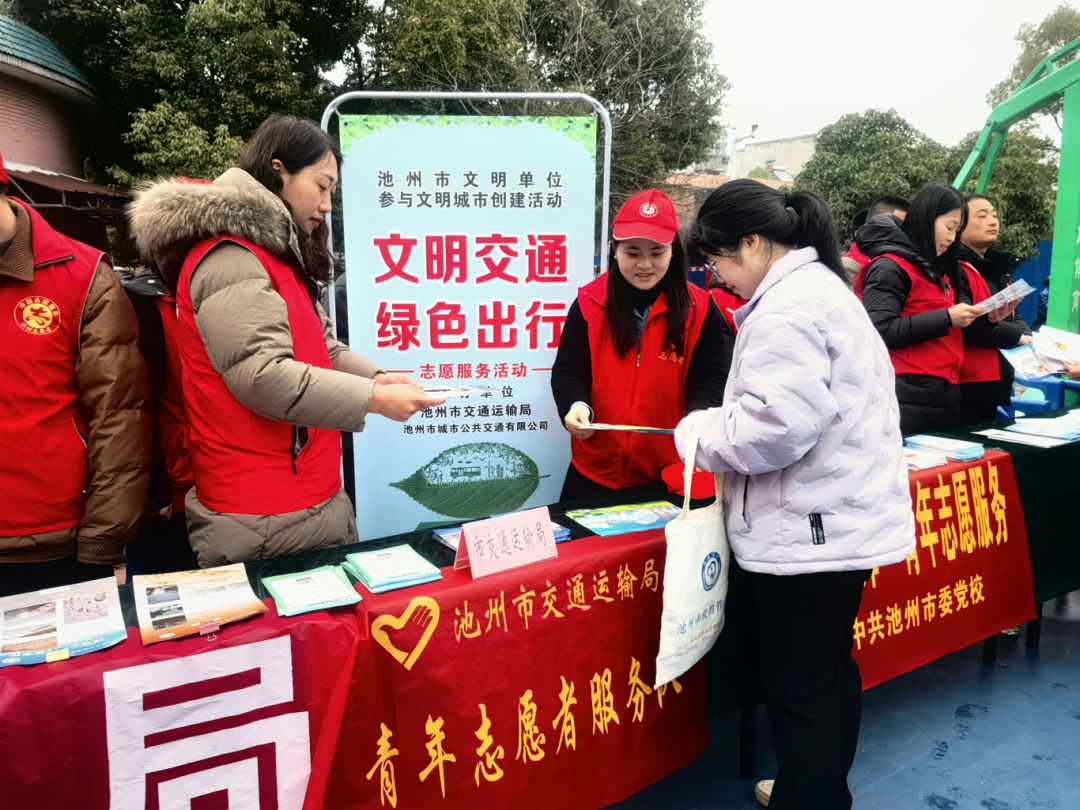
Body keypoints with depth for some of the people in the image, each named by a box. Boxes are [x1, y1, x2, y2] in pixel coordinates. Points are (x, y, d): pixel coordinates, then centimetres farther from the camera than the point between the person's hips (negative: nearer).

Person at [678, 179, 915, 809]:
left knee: (800, 690, 3)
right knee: (830, 671, 23)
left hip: (811, 530, -11)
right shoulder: (819, 286, 15)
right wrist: (722, 423, 9)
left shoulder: (788, 307, -18)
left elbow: (774, 427, -26)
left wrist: (699, 433, -10)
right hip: (842, 521, 11)